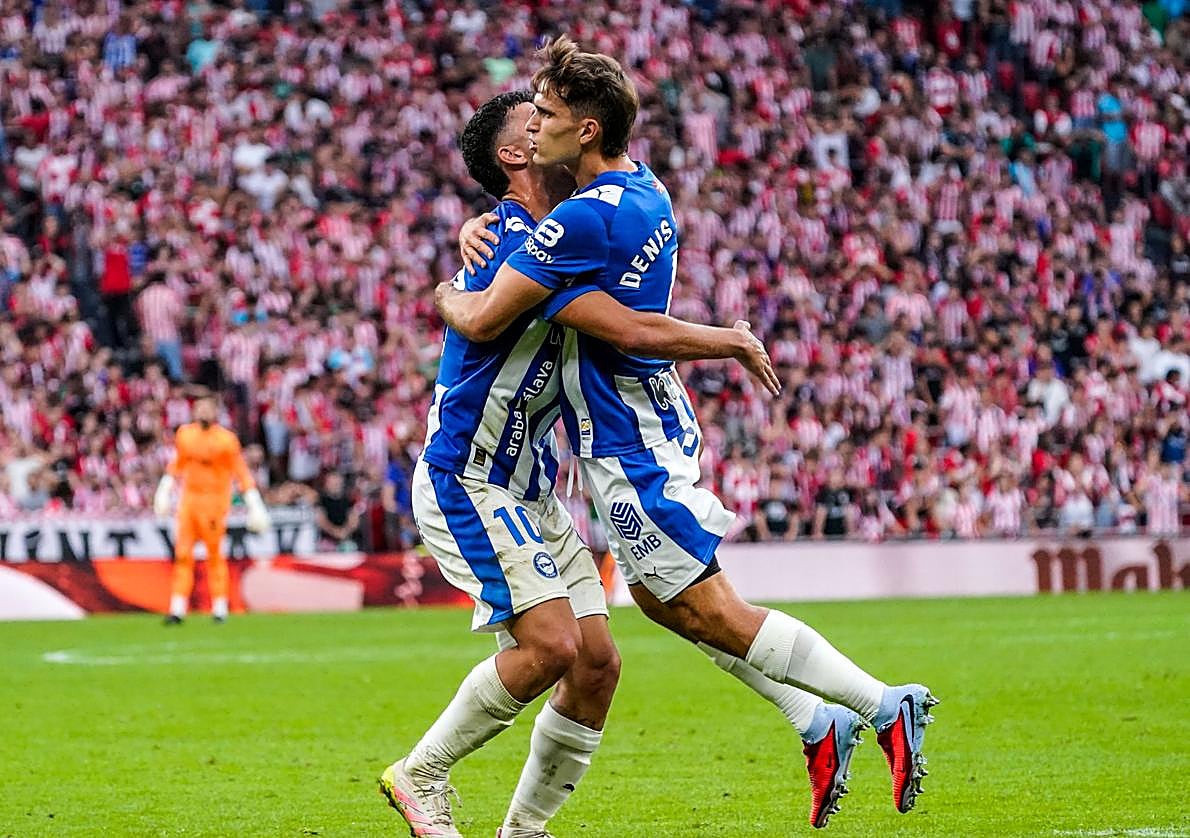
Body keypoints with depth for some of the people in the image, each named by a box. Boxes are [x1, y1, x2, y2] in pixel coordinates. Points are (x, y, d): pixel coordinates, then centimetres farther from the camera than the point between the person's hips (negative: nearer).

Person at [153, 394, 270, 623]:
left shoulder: (226, 440, -9)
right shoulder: (185, 434, 7)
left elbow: (241, 472, -8)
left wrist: (254, 505, -11)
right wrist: (165, 490, 23)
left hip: (215, 499, -5)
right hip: (189, 498, 5)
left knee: (215, 554, -1)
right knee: (182, 553, 1)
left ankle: (219, 607, 8)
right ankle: (178, 608, 2)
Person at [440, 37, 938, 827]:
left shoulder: (583, 219, -24)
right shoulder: (646, 189, 6)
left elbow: (483, 320, -21)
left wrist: (446, 296, 2)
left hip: (628, 446, -10)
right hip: (658, 424, 10)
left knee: (713, 613, -4)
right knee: (658, 596, 20)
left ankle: (885, 706, -4)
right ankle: (817, 725, 20)